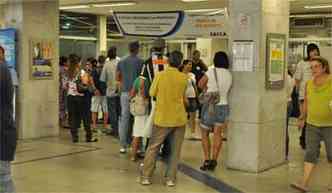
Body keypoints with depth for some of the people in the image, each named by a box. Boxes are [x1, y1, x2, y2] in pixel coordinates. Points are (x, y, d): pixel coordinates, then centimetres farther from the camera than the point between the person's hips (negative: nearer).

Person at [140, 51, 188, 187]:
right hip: (179, 118, 1)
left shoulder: (160, 75, -10)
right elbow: (184, 97, 5)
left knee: (153, 148, 11)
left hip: (162, 118, -1)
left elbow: (152, 93, 0)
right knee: (175, 150, 12)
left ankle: (146, 177, 14)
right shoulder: (184, 78, -6)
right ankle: (170, 178, 14)